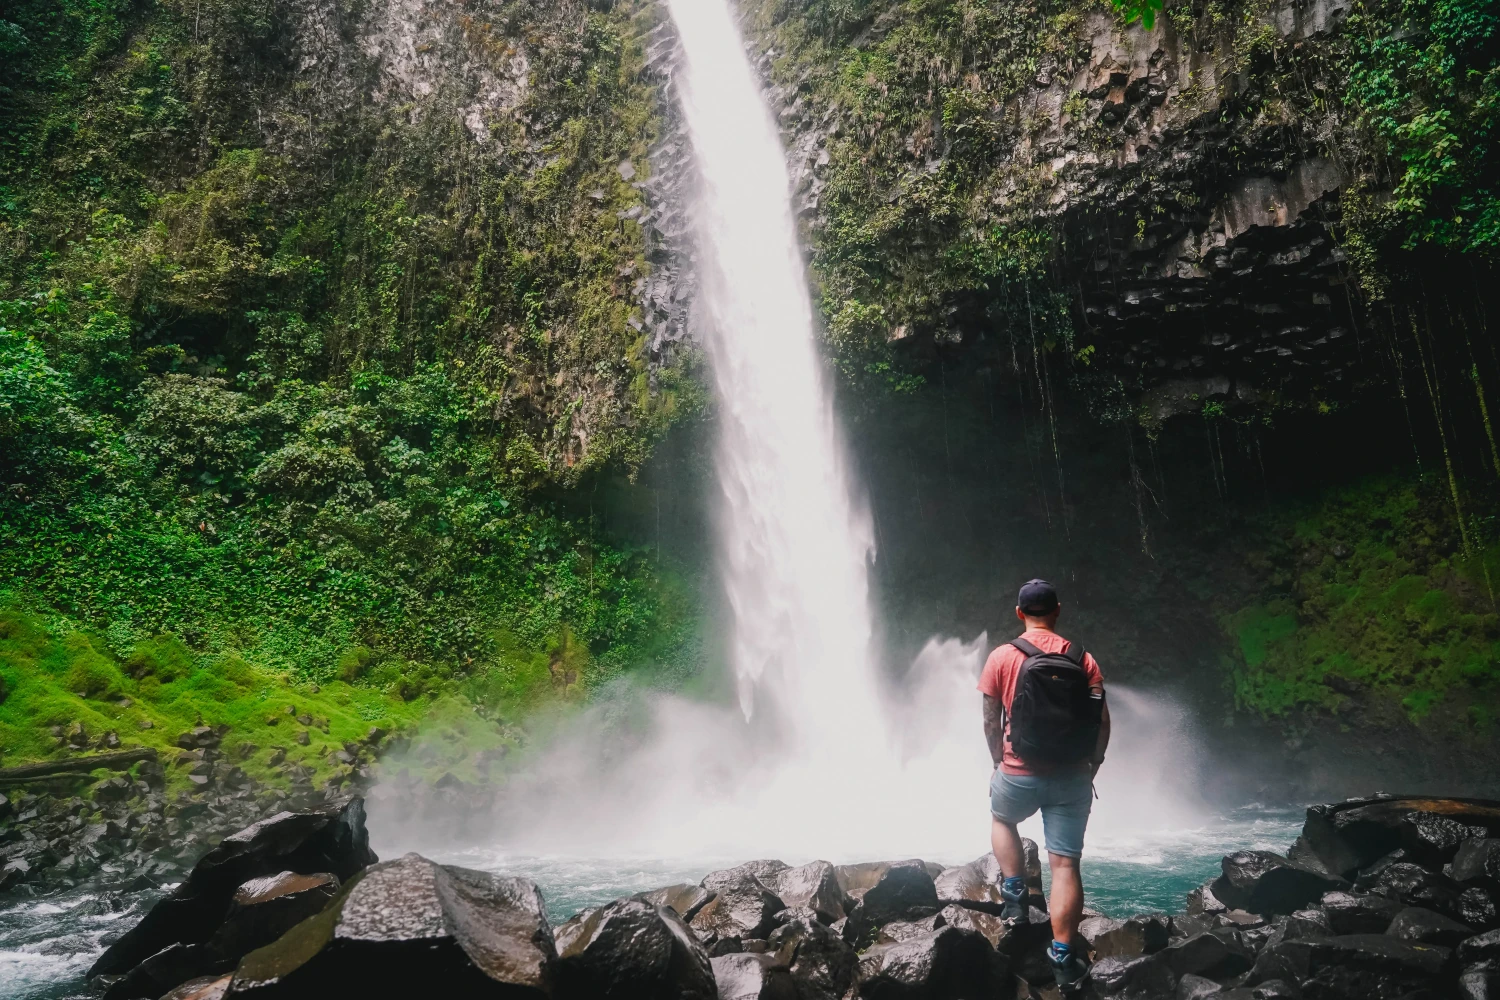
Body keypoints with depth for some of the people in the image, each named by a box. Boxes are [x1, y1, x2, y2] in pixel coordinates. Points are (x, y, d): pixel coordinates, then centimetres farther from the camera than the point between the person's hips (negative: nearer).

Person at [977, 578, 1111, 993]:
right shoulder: (1083, 659, 2)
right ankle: (1064, 956, 4)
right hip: (1073, 779, 1)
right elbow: (1102, 720, 0)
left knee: (1002, 819, 29)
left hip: (1020, 775, -1)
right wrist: (1092, 765, 12)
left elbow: (991, 721, 0)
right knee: (1065, 864, 6)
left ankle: (1015, 894, 18)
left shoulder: (1002, 657, -3)